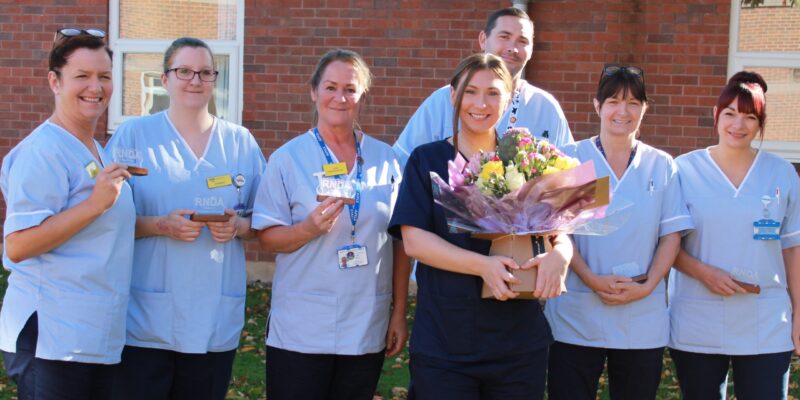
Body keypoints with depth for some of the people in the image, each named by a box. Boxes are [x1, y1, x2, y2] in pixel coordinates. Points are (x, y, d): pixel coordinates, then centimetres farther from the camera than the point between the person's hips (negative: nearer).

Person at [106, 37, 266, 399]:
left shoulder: (241, 142, 10)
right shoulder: (133, 135, 1)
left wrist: (238, 227, -8)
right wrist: (161, 226, -16)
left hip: (215, 316, 3)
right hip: (146, 316, -2)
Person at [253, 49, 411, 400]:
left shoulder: (384, 159, 6)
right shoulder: (288, 158, -1)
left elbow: (400, 241, 9)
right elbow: (268, 238, -3)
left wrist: (399, 313, 6)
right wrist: (310, 228, -22)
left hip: (368, 330, 3)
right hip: (300, 331, -2)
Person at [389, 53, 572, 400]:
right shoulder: (427, 160, 3)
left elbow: (559, 232, 6)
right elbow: (414, 240, -7)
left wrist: (559, 254, -20)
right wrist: (483, 265, -22)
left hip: (519, 343, 2)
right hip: (443, 343, -2)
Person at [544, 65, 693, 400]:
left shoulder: (662, 165, 8)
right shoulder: (570, 159, 2)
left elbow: (671, 234, 5)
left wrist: (648, 285, -10)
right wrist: (592, 280, -15)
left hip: (642, 319, 2)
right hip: (576, 318, -2)